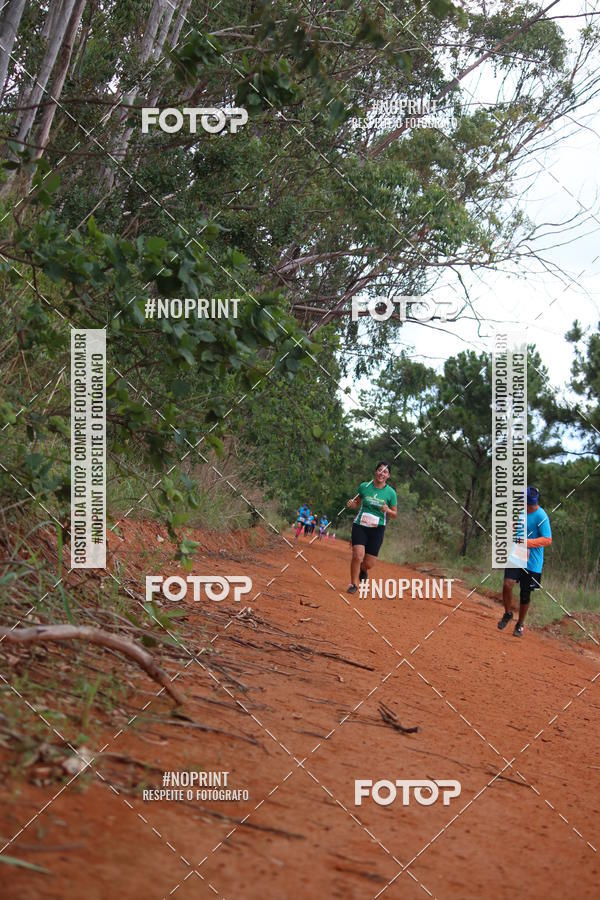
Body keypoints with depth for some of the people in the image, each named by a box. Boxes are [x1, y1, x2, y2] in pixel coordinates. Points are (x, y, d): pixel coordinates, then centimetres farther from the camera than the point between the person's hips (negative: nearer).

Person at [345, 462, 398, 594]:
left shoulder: (391, 492, -1)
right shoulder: (364, 486, 1)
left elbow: (395, 515, 6)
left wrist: (387, 510, -15)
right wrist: (351, 504, -8)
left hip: (377, 529, 1)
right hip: (360, 525, -1)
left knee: (369, 564, 2)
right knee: (357, 555, -18)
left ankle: (362, 569, 40)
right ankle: (353, 584, 3)